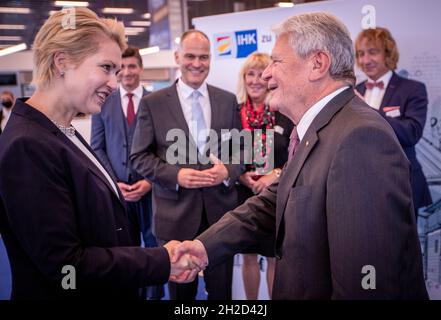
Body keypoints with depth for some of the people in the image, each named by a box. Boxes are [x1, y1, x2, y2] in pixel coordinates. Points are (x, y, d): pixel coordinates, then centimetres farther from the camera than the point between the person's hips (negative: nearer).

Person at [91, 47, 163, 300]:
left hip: (151, 187, -1)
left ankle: (155, 293, 26)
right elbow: (97, 148, 5)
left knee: (154, 245, 10)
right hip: (116, 189, 1)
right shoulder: (103, 104, 6)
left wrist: (150, 181, -10)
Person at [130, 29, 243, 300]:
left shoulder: (228, 100, 6)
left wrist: (228, 171, -12)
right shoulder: (153, 103, -1)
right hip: (176, 214, -2)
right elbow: (139, 156, -1)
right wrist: (176, 175, -16)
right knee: (181, 292, 14)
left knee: (221, 290, 14)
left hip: (221, 211, 2)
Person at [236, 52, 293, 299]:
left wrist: (275, 175, -16)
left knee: (275, 257, 6)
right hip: (244, 196, 2)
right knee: (249, 256, 13)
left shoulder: (286, 114, -4)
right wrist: (241, 176, -11)